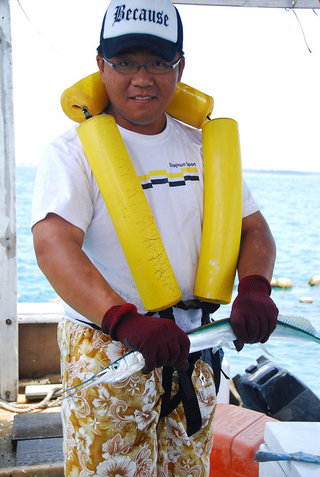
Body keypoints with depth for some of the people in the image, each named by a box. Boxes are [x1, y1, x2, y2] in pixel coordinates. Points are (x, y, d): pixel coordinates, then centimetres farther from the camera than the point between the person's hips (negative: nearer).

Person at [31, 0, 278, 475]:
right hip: (107, 349, -4)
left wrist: (254, 289, -14)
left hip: (194, 347, 5)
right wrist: (126, 321, -35)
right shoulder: (73, 151, -7)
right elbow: (53, 244, -21)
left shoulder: (205, 147, 8)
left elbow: (252, 227, 8)